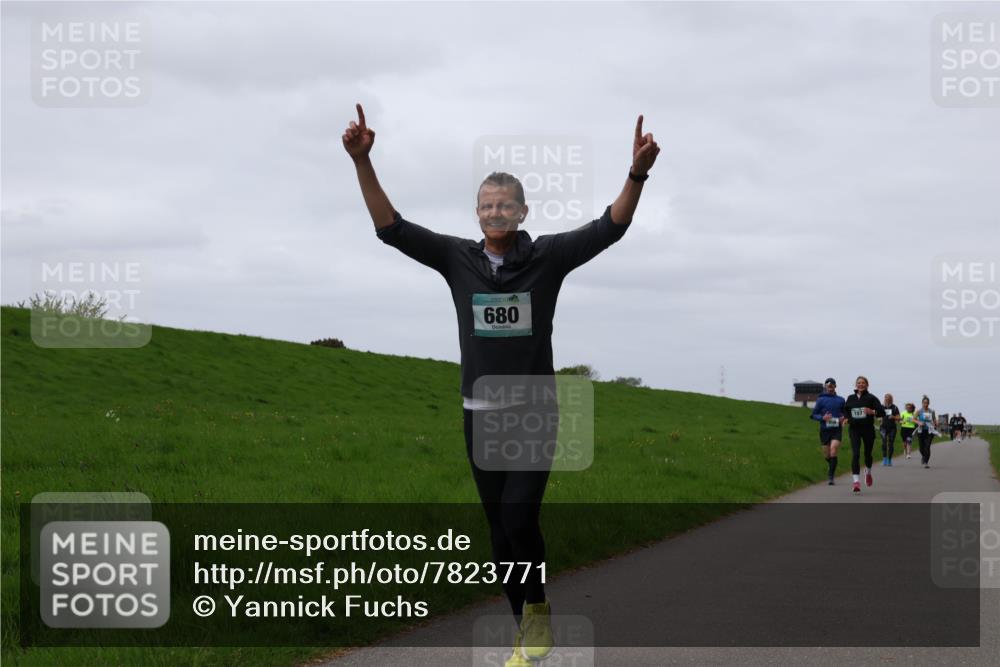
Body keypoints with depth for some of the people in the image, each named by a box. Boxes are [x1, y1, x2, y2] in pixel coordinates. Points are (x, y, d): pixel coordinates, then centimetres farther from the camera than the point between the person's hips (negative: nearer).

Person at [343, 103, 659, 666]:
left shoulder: (547, 255, -4)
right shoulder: (457, 257, 0)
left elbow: (610, 227, -14)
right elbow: (392, 228, -6)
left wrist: (638, 174, -31)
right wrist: (363, 162, -19)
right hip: (480, 414, 3)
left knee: (520, 518, -16)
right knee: (500, 528, 6)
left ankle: (537, 603, 10)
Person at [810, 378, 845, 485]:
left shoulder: (840, 400, 6)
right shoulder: (821, 400, 1)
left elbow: (845, 412, 19)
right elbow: (813, 415, 1)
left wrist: (843, 418, -3)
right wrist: (822, 418, -17)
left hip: (837, 430, 0)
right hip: (825, 430, 0)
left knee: (833, 451, -18)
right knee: (827, 455, 8)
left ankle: (830, 476, -14)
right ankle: (831, 467, 42)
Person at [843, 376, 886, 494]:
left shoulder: (871, 398, -2)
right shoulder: (850, 398, 7)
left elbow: (882, 412, -7)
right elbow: (845, 410, 22)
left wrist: (873, 412, -25)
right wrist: (846, 419, 2)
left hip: (868, 429, -1)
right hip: (854, 429, 1)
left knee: (868, 454, 13)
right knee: (855, 454, -15)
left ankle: (868, 472, 46)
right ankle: (856, 481, -22)